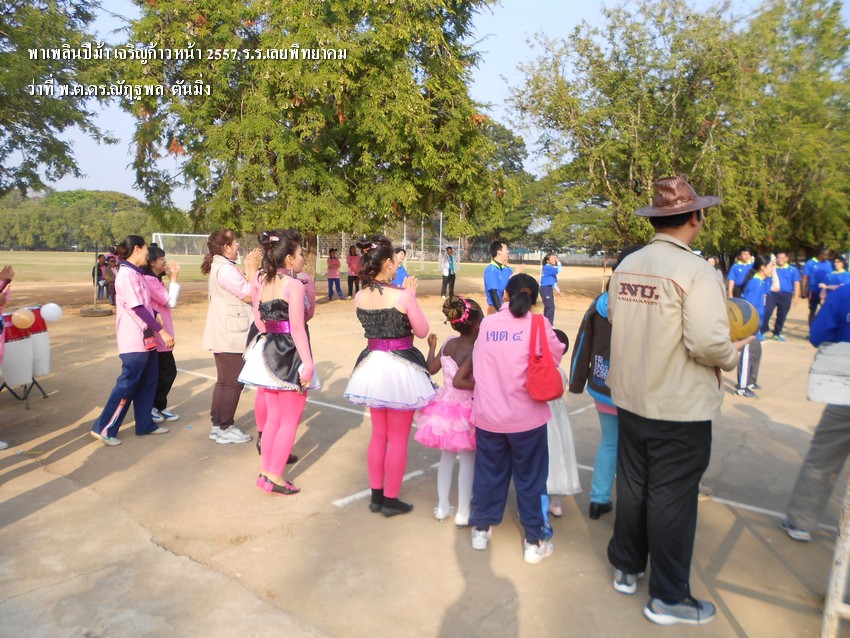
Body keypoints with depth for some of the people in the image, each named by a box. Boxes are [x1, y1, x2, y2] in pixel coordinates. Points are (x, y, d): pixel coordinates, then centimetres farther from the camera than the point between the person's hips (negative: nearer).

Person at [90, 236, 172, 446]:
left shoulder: (135, 274, 12)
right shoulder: (126, 274, -17)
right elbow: (138, 308, -22)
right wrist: (162, 331, -22)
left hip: (145, 338, 10)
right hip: (134, 341, -10)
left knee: (148, 380, 14)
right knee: (127, 384, -3)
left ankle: (145, 424, 24)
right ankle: (103, 428, 7)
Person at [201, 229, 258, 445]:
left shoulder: (217, 267, 15)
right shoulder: (225, 269, -18)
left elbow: (239, 293, 16)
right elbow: (250, 295, -18)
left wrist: (250, 272, 10)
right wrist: (253, 270, -10)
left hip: (223, 334, 11)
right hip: (231, 335, -11)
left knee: (224, 381, 17)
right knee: (233, 382, -2)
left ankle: (217, 425, 24)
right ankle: (225, 429, 7)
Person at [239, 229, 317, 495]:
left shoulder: (264, 282, 8)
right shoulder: (294, 285, -15)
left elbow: (261, 320, 11)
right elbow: (297, 328, -20)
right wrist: (308, 363, -19)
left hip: (268, 352, 8)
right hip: (289, 355, -8)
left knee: (273, 417, 17)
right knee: (290, 420, 4)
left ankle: (265, 471, 25)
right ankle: (274, 477, 10)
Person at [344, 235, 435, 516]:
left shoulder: (359, 297, -2)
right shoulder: (402, 296, -18)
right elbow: (422, 331, -6)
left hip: (373, 366, 6)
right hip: (400, 368, -6)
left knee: (378, 435, 20)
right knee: (398, 439, 9)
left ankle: (376, 496, 31)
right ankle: (391, 500, 21)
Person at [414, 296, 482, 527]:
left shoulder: (449, 343, -5)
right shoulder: (474, 353, -23)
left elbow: (431, 368, 3)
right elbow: (459, 381, -31)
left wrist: (431, 347, 18)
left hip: (445, 406, 6)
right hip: (465, 411, -6)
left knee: (447, 456, 20)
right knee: (467, 460, 9)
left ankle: (442, 507, 31)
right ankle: (463, 513, 19)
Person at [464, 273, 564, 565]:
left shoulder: (486, 323, 0)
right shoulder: (538, 324, -9)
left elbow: (478, 363, 3)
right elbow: (556, 357, 0)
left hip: (488, 414, 3)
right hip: (526, 416, -3)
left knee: (489, 471, 18)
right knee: (530, 477, 11)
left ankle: (481, 528, 33)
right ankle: (534, 541, 23)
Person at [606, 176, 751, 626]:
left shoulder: (627, 266, 1)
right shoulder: (695, 270, -18)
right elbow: (708, 342, -24)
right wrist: (733, 353, -3)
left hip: (630, 400, 6)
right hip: (679, 409, -6)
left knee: (632, 486, 19)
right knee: (672, 498, 8)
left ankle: (627, 569, 38)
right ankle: (668, 598, 24)